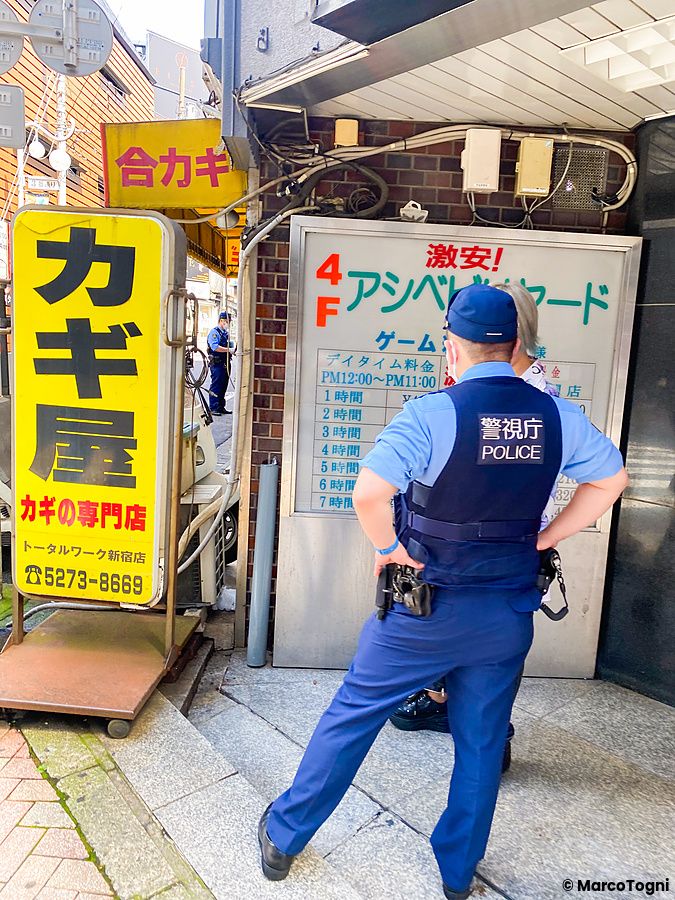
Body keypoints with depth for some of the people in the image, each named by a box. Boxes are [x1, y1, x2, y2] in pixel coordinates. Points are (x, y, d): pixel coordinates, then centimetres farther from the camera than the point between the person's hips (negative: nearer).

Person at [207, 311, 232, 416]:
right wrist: (228, 350, -26)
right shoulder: (214, 332, -8)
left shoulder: (226, 333, 19)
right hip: (217, 364, -8)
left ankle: (221, 407, 20)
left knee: (223, 386, 12)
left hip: (226, 363, 8)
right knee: (216, 386, -6)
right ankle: (213, 408, -1)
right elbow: (215, 347, -21)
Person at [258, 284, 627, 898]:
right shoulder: (558, 416, -3)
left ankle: (283, 837, 33)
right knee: (482, 743, 20)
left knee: (352, 715, 13)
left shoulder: (431, 414, -19)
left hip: (427, 610, -4)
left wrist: (388, 547, -11)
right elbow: (612, 479, 9)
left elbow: (368, 494, -29)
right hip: (510, 614, 4)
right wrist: (544, 539, 8)